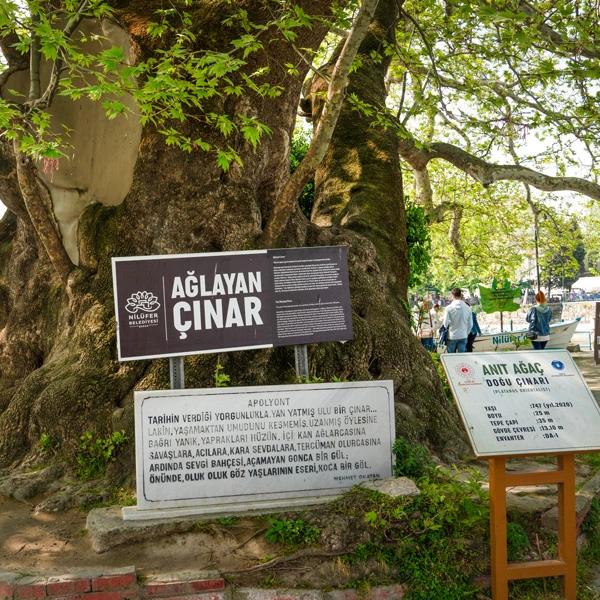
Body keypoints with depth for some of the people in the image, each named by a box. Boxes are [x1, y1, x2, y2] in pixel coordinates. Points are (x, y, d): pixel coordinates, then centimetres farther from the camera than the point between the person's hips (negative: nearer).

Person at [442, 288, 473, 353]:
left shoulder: (449, 308, -12)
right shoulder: (467, 308, -1)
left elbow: (445, 323, -9)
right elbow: (470, 324, 6)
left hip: (452, 336, -2)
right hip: (463, 336, 2)